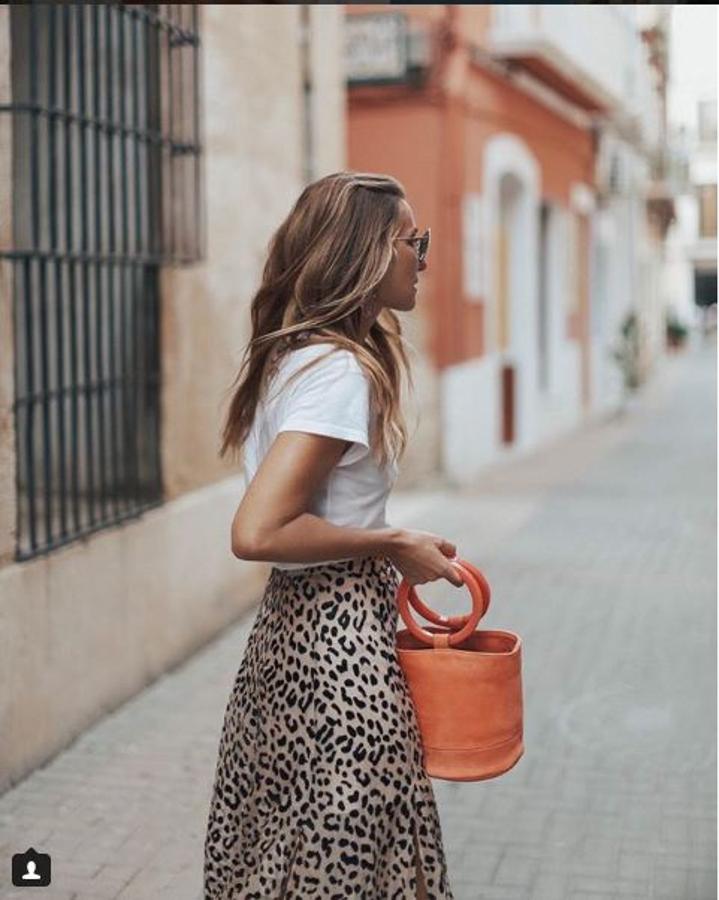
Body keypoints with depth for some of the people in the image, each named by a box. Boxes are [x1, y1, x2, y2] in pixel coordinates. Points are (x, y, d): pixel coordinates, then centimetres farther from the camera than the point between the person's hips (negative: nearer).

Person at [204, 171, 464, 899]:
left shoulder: (297, 355, 10)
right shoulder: (341, 372, -19)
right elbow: (257, 532, -26)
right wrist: (394, 545, -17)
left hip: (293, 622, 10)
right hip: (339, 640, -9)